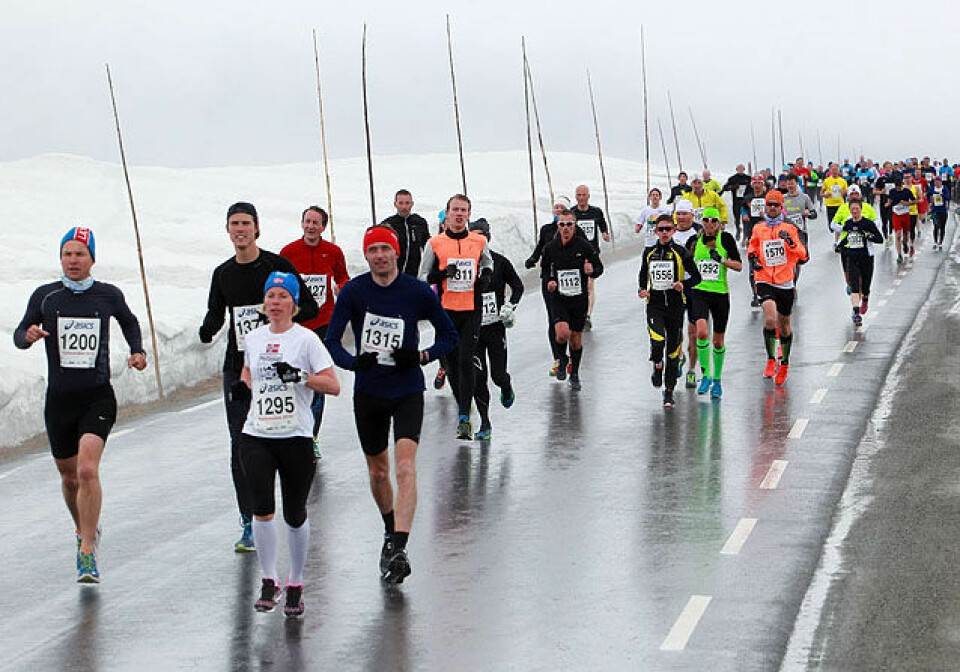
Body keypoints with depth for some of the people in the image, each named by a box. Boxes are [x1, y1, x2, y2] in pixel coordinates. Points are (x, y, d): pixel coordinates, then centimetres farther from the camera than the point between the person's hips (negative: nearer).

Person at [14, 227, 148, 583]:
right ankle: (85, 530, 41)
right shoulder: (45, 296, 2)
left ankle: (87, 552, -17)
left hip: (98, 397, -2)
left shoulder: (109, 295, 2)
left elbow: (129, 322, 22)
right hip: (59, 399, 2)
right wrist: (29, 335, -13)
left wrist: (137, 351, 7)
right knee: (69, 477, 13)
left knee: (87, 470, -20)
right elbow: (19, 334, 10)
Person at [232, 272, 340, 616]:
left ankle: (295, 584, 23)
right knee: (262, 509, -14)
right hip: (256, 436, 2)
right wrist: (243, 385, 9)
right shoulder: (253, 339, 9)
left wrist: (300, 376, -22)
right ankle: (269, 581, 2)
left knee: (295, 516, 4)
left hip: (296, 437, -2)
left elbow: (333, 385, -9)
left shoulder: (306, 339, -4)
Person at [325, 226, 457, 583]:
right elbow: (332, 340, -3)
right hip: (368, 392, 2)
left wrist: (421, 356, -14)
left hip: (407, 391, -2)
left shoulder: (418, 292, -6)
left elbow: (450, 335, 5)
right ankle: (391, 533, 39)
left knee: (405, 467, -19)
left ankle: (397, 550, -25)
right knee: (377, 472, 14)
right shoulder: (353, 291, -4)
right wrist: (354, 362, -24)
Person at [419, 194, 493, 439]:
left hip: (472, 310, -1)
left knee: (466, 362, -11)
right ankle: (461, 404, 33)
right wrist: (444, 273, -13)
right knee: (452, 362, 9)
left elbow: (488, 263, 25)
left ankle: (464, 418, -13)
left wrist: (485, 277, 3)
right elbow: (423, 277, 5)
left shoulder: (479, 241, 6)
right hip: (446, 309, 1)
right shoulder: (435, 243, 2)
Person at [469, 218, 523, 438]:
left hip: (495, 327, -1)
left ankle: (506, 389, 37)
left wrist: (510, 306, -5)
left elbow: (517, 286, 9)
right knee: (477, 376, -5)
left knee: (498, 375, -2)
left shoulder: (499, 262, -3)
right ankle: (484, 423, 7)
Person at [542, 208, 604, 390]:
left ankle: (574, 374, 28)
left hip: (579, 299, 0)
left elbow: (599, 267, 2)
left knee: (576, 338, 8)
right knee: (563, 333, -21)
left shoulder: (584, 246, -6)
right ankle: (562, 359, 11)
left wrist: (592, 271, -20)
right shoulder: (550, 248, -2)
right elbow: (546, 270, 13)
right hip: (558, 298, 0)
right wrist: (549, 282, -7)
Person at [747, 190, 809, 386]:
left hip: (785, 283, 0)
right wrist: (753, 258, 3)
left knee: (784, 325, 11)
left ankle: (784, 363, 32)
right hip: (764, 281, 0)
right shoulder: (758, 229, 6)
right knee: (770, 319, -24)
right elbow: (752, 247, 24)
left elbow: (803, 255, -5)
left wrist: (790, 242, -21)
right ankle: (771, 359, -9)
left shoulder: (790, 229, 1)